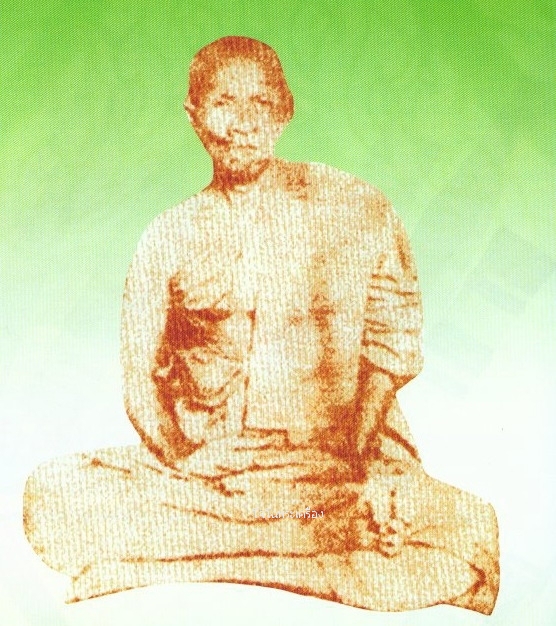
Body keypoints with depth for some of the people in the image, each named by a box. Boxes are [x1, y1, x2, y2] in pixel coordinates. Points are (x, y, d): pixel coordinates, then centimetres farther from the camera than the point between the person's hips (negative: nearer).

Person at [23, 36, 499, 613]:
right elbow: (140, 377, 8)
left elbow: (391, 346, 5)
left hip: (333, 465, -1)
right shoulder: (168, 239, 8)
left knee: (468, 534, -29)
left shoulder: (355, 211, 3)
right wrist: (184, 462, -10)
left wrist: (358, 458, -9)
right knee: (52, 496, -24)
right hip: (204, 468, 2)